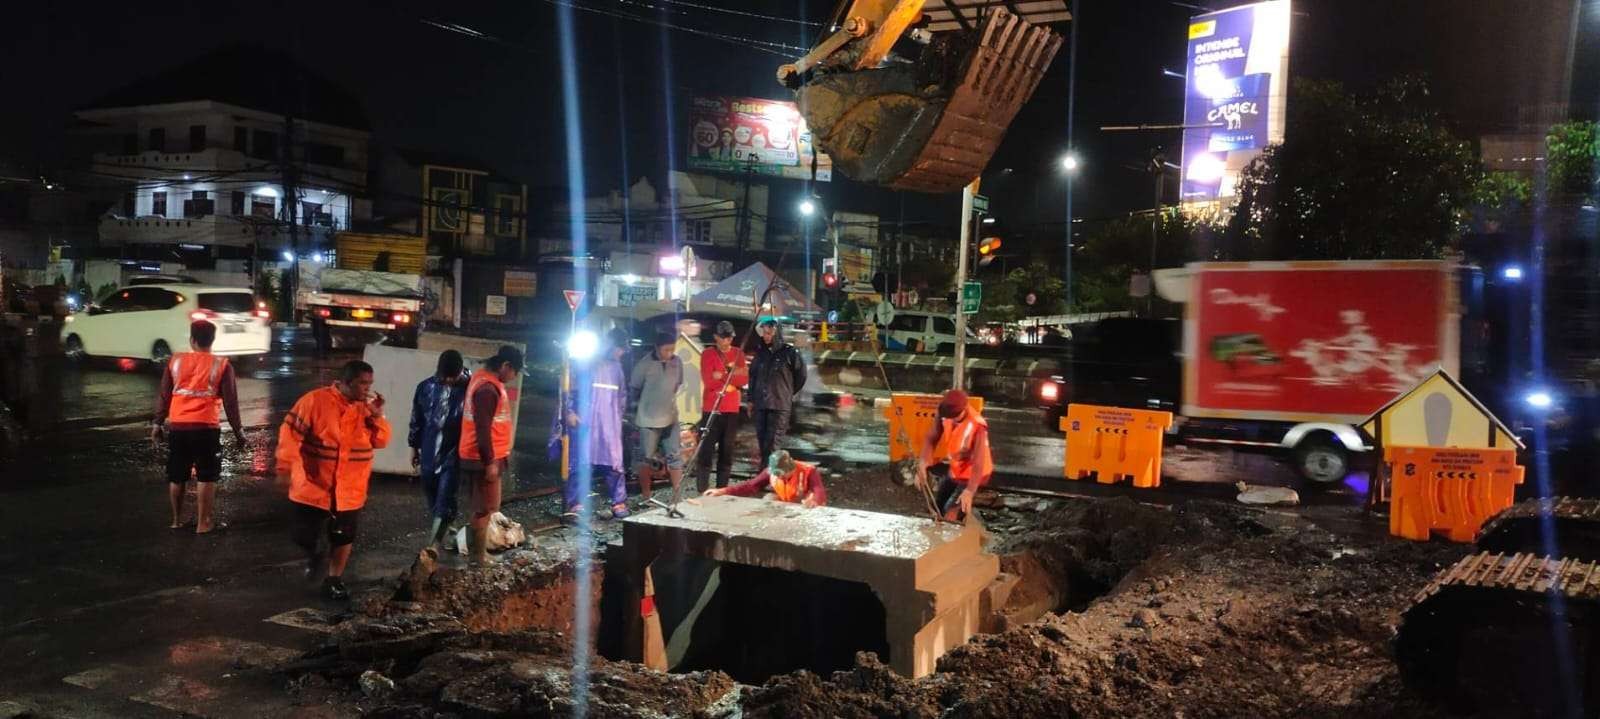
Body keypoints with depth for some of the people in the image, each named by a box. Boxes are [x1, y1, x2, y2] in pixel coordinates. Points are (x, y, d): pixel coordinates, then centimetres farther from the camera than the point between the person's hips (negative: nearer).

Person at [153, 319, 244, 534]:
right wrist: (238, 430, 4)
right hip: (206, 428, -3)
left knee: (176, 476, 14)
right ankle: (203, 523, 5)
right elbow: (230, 402, -3)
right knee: (206, 476, 4)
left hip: (177, 427, 3)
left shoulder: (176, 361, 4)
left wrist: (158, 423, 16)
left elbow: (164, 396, 7)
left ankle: (177, 520, 24)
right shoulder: (222, 365, -3)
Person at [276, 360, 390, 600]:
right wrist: (286, 466, -15)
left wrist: (377, 416, -14)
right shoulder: (315, 400, -13)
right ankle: (314, 555, 35)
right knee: (303, 534, 1)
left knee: (343, 537, 11)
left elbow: (381, 442, 1)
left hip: (349, 491, 3)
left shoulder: (366, 408, 1)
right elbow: (291, 432, -11)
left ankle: (334, 580, 29)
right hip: (313, 486, -3)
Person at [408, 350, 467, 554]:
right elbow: (416, 419, 9)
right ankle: (442, 533, 34)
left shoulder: (468, 389, -11)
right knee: (432, 500, 15)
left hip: (453, 454, -4)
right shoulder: (426, 387, -1)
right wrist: (414, 447, 13)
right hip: (429, 453, 4)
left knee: (444, 504, -8)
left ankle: (432, 549, -6)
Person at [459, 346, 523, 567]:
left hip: (485, 457, 10)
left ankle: (475, 551, 25)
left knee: (481, 507, 17)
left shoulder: (486, 378, 10)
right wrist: (490, 462, -21)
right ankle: (478, 557, 6)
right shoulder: (487, 388, -22)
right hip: (483, 459, -10)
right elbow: (482, 428, -24)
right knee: (484, 508, -1)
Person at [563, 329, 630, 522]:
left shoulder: (617, 366, 16)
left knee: (615, 464, 1)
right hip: (586, 423, -5)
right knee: (581, 464, -4)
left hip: (611, 426, 5)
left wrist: (621, 413, 16)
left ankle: (619, 504, 10)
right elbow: (570, 387, -4)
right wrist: (570, 411, -12)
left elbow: (622, 394, 24)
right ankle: (573, 507, 0)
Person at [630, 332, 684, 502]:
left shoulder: (677, 362, -1)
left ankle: (677, 494, 9)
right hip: (648, 419, -3)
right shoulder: (644, 364, -12)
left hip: (670, 418, 3)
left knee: (674, 456, 3)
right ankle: (646, 496, 15)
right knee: (646, 457, 6)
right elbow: (633, 389, -1)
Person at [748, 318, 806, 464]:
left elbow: (801, 375, 5)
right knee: (762, 439, 8)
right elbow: (753, 375, 19)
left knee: (773, 442, -9)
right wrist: (751, 399, 16)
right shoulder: (761, 352, 11)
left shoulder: (789, 352, -5)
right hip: (760, 404, 6)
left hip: (780, 404, -6)